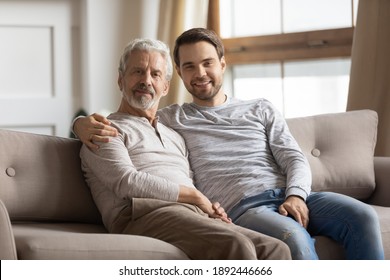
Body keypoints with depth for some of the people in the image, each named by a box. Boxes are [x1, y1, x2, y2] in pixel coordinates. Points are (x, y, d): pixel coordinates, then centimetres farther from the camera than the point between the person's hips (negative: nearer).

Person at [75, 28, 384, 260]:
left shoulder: (261, 109, 24)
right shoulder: (170, 119, 19)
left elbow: (294, 158, 14)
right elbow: (115, 123, 17)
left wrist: (295, 195, -8)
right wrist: (84, 122, -8)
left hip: (289, 195, 4)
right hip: (242, 207, -4)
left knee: (362, 216, -25)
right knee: (294, 236, -38)